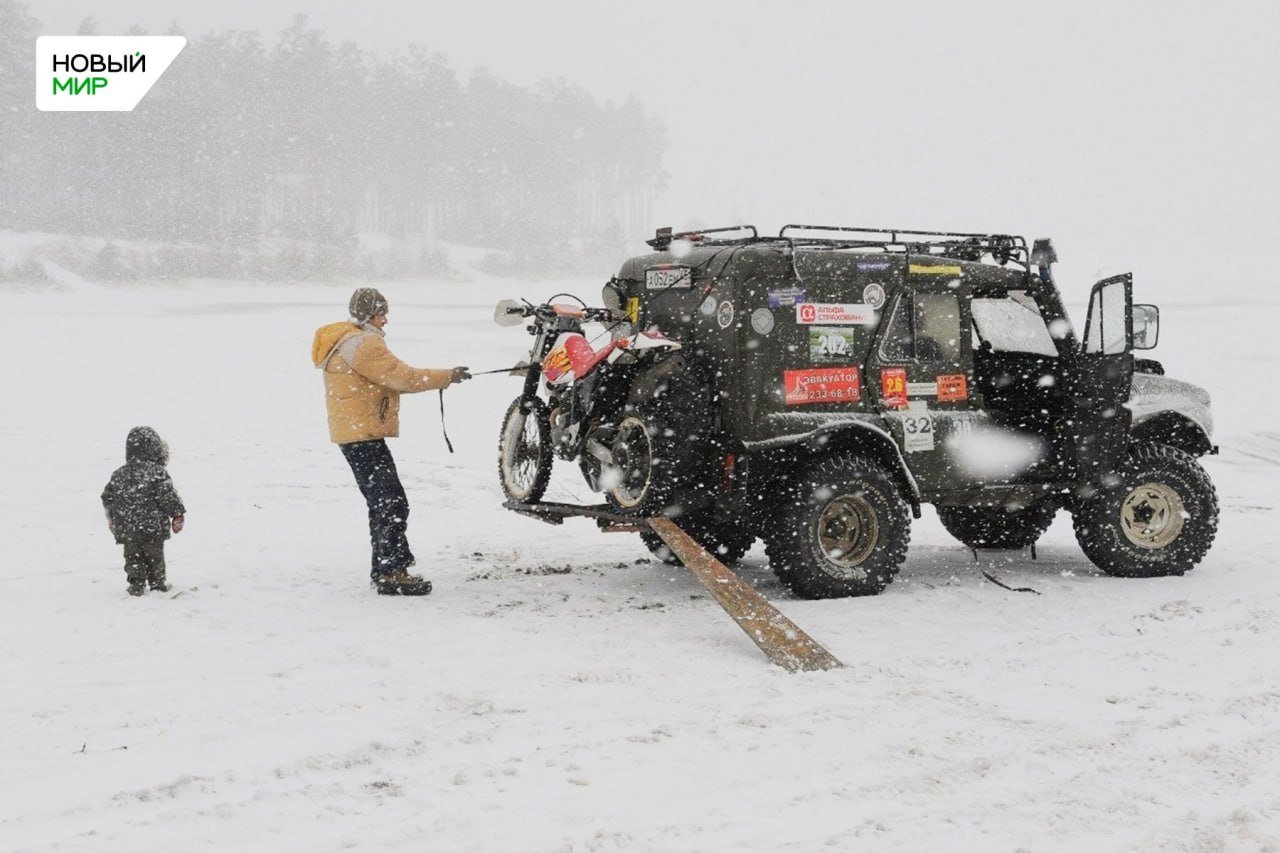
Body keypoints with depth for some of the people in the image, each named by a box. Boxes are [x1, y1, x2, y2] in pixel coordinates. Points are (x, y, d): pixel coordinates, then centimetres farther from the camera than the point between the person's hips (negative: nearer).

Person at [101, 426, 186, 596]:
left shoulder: (118, 475, 2)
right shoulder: (157, 472, -14)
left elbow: (107, 498, 10)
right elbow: (168, 497, -13)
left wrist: (111, 519, 25)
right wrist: (178, 515, 1)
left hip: (126, 529, 3)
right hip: (153, 527, -3)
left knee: (133, 556, 11)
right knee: (154, 555, 10)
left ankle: (137, 583, 5)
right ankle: (157, 582, 18)